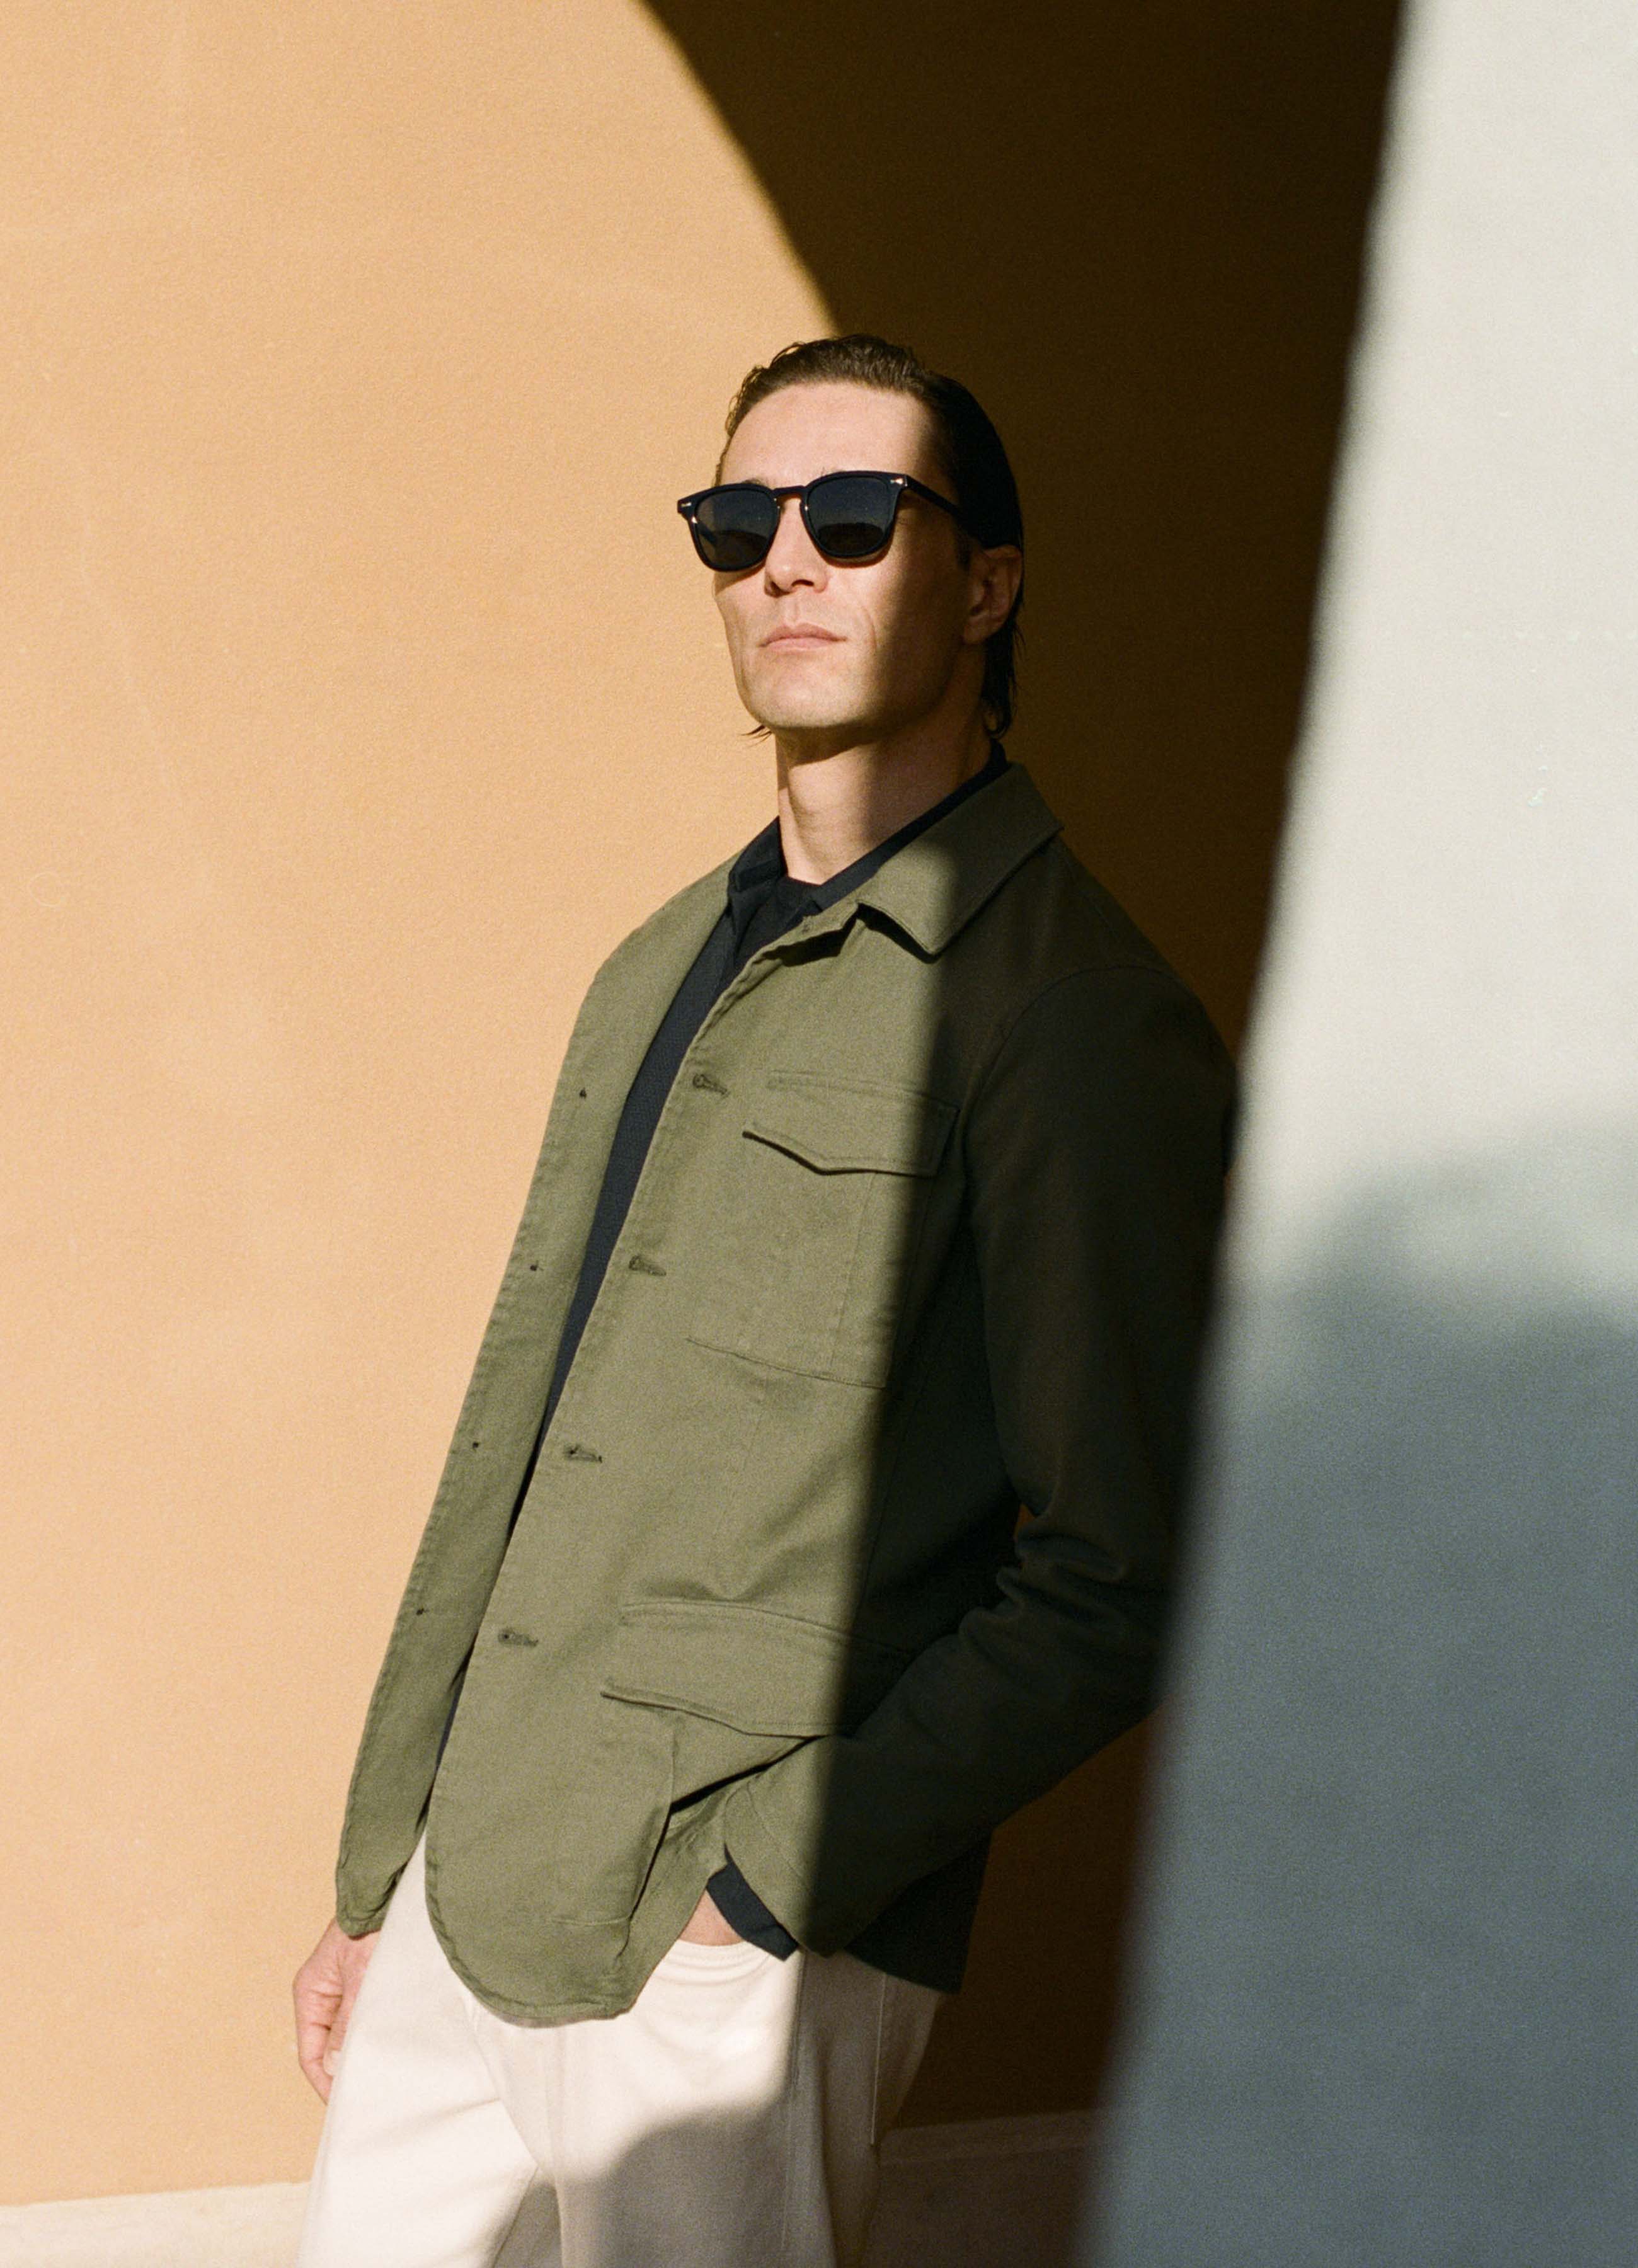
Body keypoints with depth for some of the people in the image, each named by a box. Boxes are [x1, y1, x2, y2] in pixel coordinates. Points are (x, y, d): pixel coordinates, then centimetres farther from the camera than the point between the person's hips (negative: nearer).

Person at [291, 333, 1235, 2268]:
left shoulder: (1073, 1018, -12)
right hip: (469, 1889, 7)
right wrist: (376, 1873, 15)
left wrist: (764, 1893, -15)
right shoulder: (666, 972, 14)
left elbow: (1110, 1592, -14)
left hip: (724, 1961, -7)